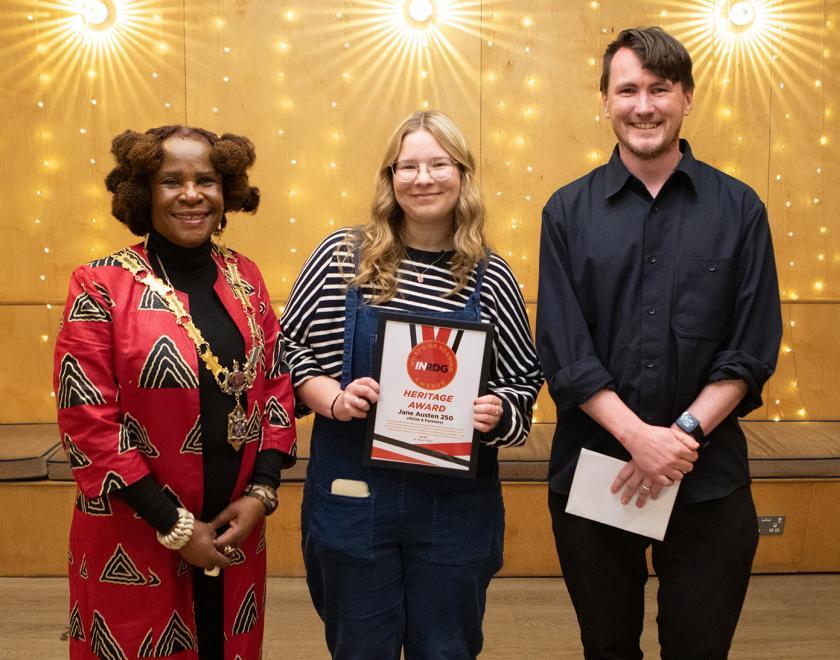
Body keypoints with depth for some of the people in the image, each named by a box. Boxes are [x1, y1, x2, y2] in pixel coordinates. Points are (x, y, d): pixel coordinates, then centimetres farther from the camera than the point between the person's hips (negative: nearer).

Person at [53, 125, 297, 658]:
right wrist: (175, 527, -14)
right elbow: (87, 423, -14)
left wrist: (261, 493, -6)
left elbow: (278, 388, 7)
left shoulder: (244, 278, 5)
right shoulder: (101, 287, -10)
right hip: (134, 544, -4)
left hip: (236, 534, 4)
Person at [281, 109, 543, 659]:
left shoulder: (491, 278, -1)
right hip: (352, 495, 0)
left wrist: (499, 412, -15)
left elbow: (526, 379, 6)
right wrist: (333, 400, -15)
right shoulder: (342, 256, -2)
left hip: (456, 505, 1)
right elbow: (290, 349, 2)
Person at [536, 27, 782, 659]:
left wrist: (683, 435, -15)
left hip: (708, 481, 0)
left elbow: (751, 352, -3)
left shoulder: (739, 208, 1)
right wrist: (638, 436, -18)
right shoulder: (568, 211, 1)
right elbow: (563, 349, -6)